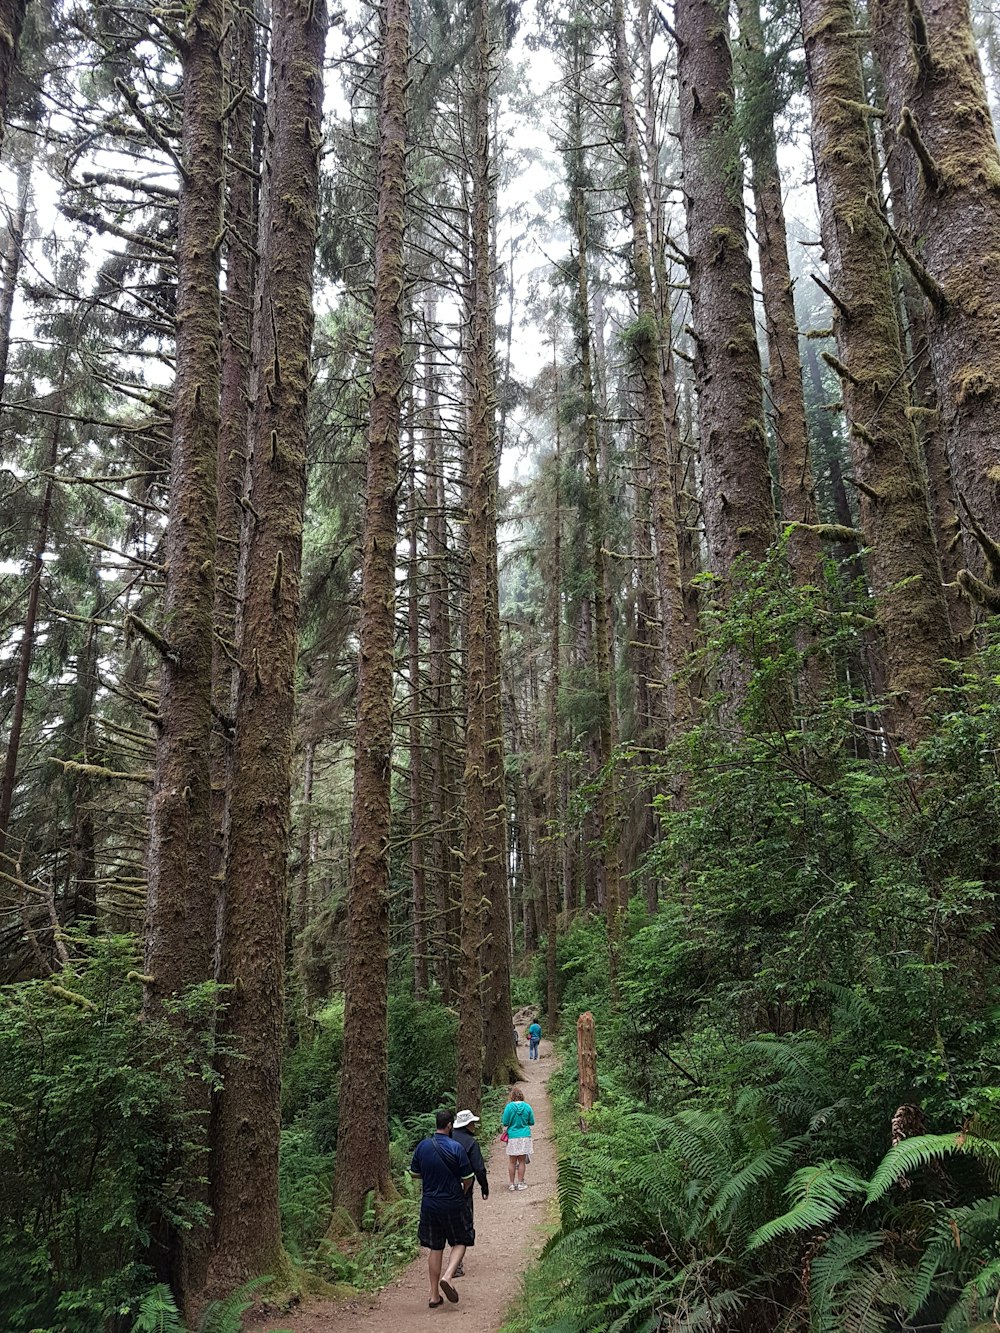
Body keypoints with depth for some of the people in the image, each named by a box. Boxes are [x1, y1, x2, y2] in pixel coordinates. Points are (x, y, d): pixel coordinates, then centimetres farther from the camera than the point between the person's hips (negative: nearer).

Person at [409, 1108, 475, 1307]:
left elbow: (415, 1174, 10)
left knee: (434, 1248, 13)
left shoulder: (422, 1146, -2)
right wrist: (463, 1192, 12)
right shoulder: (456, 1148, -15)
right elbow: (468, 1178, -9)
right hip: (453, 1205, -4)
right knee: (460, 1243, 13)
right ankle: (447, 1277, -9)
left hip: (429, 1204, 4)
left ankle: (434, 1295, 16)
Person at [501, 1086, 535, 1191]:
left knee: (512, 1162, 8)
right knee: (522, 1161, 9)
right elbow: (531, 1122, 5)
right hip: (525, 1136, 1)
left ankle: (512, 1184, 13)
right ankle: (520, 1183, 13)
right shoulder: (527, 1107, -3)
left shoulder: (509, 1107, -9)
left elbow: (505, 1123, -6)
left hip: (512, 1136, -1)